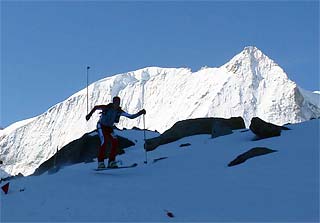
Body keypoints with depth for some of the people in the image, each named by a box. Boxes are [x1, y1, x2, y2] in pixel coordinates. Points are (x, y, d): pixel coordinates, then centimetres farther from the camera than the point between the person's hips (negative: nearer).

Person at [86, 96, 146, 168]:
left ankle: (111, 162, -6)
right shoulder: (106, 107, -18)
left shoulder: (119, 112, -8)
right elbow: (96, 107, -1)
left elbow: (131, 116, -9)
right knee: (104, 141, -25)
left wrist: (140, 113, -20)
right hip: (101, 126, -5)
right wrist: (90, 114, 5)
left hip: (109, 128, 5)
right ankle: (100, 162, -20)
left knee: (115, 142, -16)